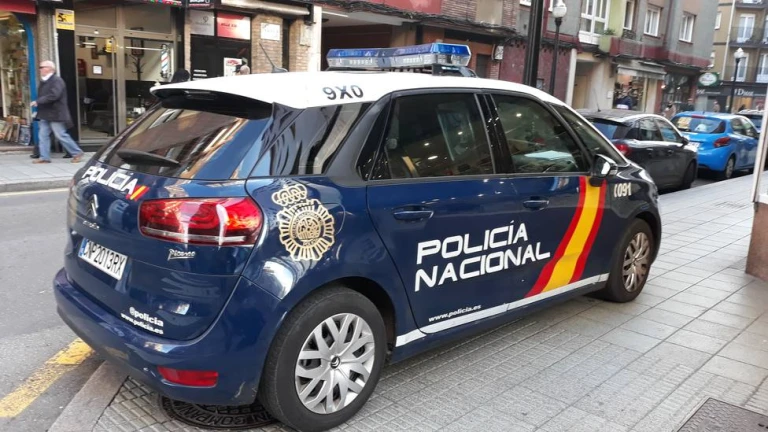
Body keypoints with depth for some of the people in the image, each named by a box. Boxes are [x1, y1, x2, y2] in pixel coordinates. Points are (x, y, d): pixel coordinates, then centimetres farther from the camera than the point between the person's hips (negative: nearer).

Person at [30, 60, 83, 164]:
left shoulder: (57, 80, -14)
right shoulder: (43, 81, 16)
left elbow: (53, 96, -25)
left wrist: (38, 102, -21)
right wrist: (38, 102, 4)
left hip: (55, 114, -9)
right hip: (45, 114, 9)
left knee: (61, 135, -5)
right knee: (43, 135, 6)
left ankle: (77, 153, 7)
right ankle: (44, 157, 9)